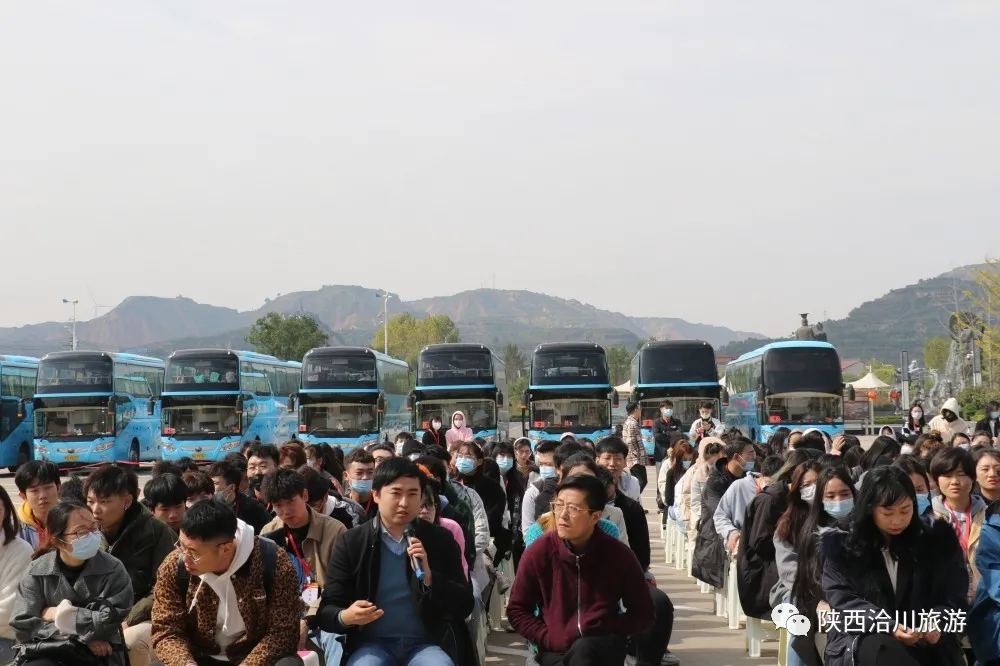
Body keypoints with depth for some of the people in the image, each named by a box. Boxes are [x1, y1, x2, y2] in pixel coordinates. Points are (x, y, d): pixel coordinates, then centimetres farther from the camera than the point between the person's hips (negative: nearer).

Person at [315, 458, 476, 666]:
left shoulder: (440, 539, 6)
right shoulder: (352, 543, 4)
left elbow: (464, 606, 2)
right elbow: (325, 610, 4)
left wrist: (429, 576, -15)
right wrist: (345, 617, -21)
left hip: (426, 643, 1)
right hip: (373, 644, 0)